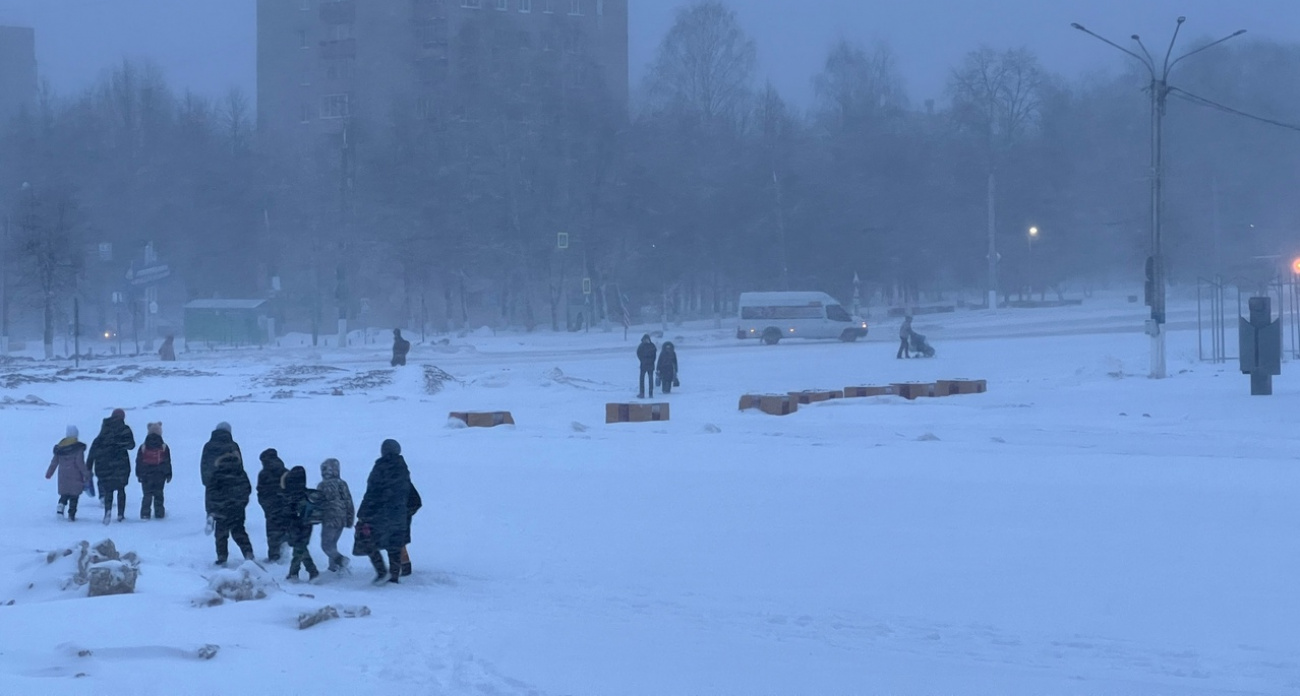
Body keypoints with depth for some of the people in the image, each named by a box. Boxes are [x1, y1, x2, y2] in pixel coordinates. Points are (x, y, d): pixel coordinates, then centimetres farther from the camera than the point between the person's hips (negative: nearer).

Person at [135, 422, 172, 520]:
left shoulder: (143, 447, -1)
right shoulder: (164, 447, -2)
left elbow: (138, 462, 3)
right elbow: (167, 462, 1)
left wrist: (139, 474, 10)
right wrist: (168, 475, 8)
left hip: (146, 475, 0)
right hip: (160, 475, 0)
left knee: (147, 495, 4)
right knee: (158, 494, 8)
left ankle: (145, 513, -2)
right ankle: (159, 513, 7)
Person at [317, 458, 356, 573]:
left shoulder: (323, 485, -10)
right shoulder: (343, 484, 7)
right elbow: (349, 503, 10)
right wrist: (350, 520, 17)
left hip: (329, 520, -6)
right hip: (342, 520, 6)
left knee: (326, 545, -1)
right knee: (333, 543, 19)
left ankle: (340, 559, -23)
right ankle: (333, 567, 16)